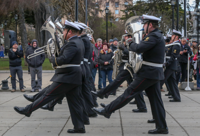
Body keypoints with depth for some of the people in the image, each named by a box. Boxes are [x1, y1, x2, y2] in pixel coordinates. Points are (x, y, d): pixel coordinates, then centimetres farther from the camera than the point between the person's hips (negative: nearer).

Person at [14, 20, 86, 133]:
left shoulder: (72, 44, -17)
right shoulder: (79, 41, 13)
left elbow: (63, 60, -27)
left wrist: (52, 59, -10)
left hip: (67, 77, -10)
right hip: (74, 77, 10)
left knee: (48, 95, -2)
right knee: (74, 102, 9)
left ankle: (28, 110, 6)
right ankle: (79, 127, 10)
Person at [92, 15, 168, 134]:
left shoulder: (154, 36, -17)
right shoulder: (158, 36, 17)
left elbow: (139, 49, -26)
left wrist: (131, 43, -6)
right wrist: (134, 43, 6)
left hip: (148, 73, -10)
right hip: (155, 73, 10)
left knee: (130, 93, -4)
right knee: (155, 99, 9)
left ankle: (107, 111, 3)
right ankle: (162, 127, 10)